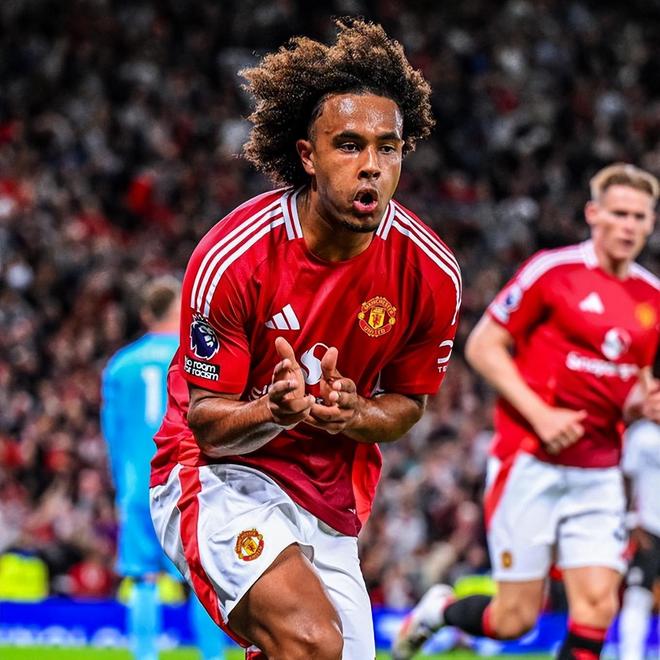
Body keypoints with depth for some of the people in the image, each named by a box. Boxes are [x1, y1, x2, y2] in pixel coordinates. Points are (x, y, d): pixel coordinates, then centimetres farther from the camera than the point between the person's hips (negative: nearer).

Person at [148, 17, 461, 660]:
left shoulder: (431, 272, -11)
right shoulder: (230, 259, -20)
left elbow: (408, 399, 6)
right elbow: (205, 418, -12)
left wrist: (355, 416, -18)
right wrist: (275, 409, -34)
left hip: (331, 501, 5)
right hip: (220, 478, -5)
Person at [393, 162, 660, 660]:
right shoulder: (553, 270, -8)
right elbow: (482, 346, -7)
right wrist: (540, 415, -16)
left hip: (599, 474, 5)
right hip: (531, 464, -5)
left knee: (597, 607, -8)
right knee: (515, 618, -2)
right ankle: (436, 610, 29)